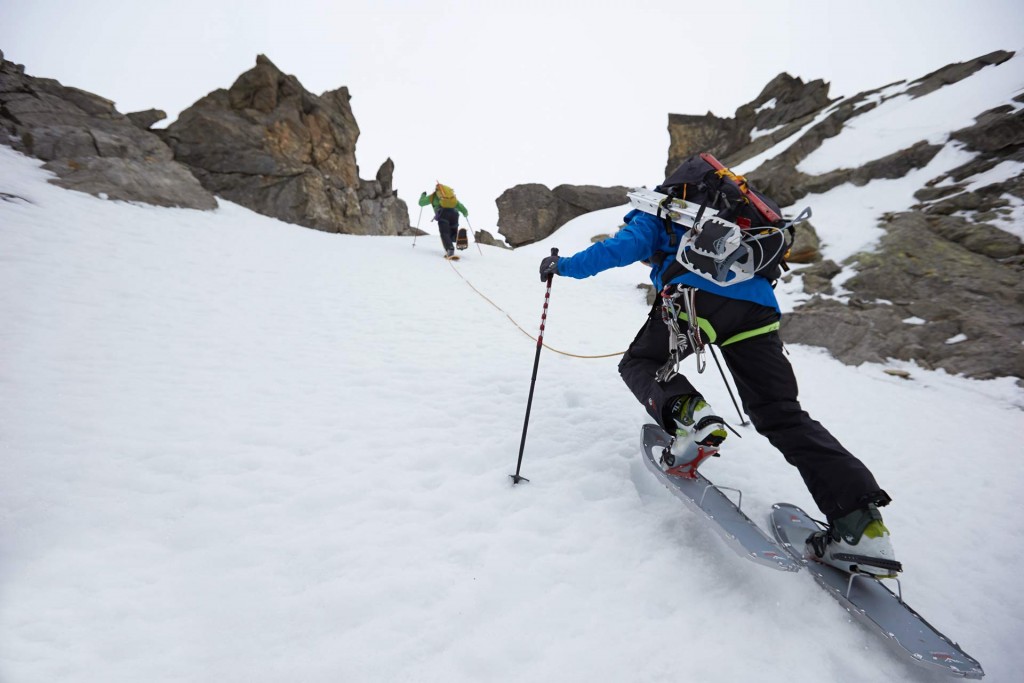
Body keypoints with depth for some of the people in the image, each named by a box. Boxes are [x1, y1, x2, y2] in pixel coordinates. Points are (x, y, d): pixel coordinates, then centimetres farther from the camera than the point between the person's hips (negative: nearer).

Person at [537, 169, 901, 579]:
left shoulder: (655, 215, 22)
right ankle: (858, 523, -10)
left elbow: (623, 248, 4)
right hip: (758, 306, 6)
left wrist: (563, 266, 14)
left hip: (698, 293, -6)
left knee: (638, 363, 14)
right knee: (781, 414, 5)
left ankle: (684, 413, -18)